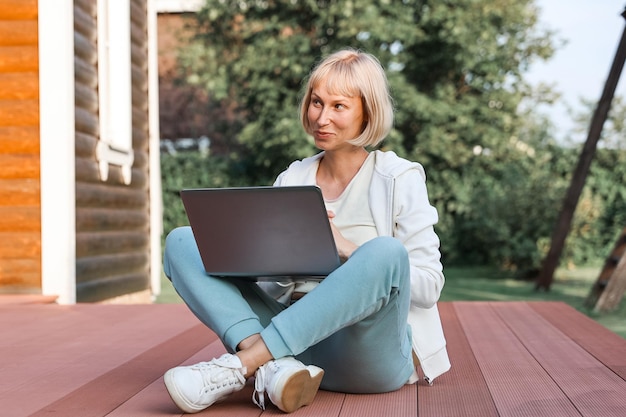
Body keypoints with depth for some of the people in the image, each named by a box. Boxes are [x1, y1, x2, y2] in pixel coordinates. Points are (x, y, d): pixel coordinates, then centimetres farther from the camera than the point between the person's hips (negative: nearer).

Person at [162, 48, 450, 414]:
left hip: (371, 354, -4)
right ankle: (274, 368, -31)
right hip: (297, 338, 4)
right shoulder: (291, 180, 14)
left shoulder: (399, 179, 3)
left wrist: (347, 248, -14)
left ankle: (240, 365, -32)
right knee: (182, 243, -6)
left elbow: (429, 286, -3)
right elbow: (270, 281, 13)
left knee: (385, 253, -35)